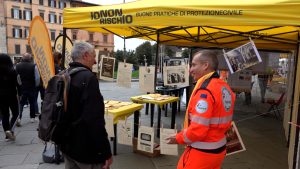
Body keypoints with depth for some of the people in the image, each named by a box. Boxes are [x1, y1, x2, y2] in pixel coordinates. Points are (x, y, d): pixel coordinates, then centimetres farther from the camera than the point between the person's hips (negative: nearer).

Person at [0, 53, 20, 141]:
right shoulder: (12, 71, -11)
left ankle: (7, 132, 10)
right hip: (11, 95, -3)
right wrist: (19, 93, 2)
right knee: (15, 113, 9)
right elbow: (17, 84, -10)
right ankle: (10, 130, -9)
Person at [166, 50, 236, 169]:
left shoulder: (204, 90, -24)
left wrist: (178, 138, -11)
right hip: (219, 148, 8)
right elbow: (219, 120, 10)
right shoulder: (225, 87, 3)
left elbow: (198, 129, -26)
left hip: (202, 152, -8)